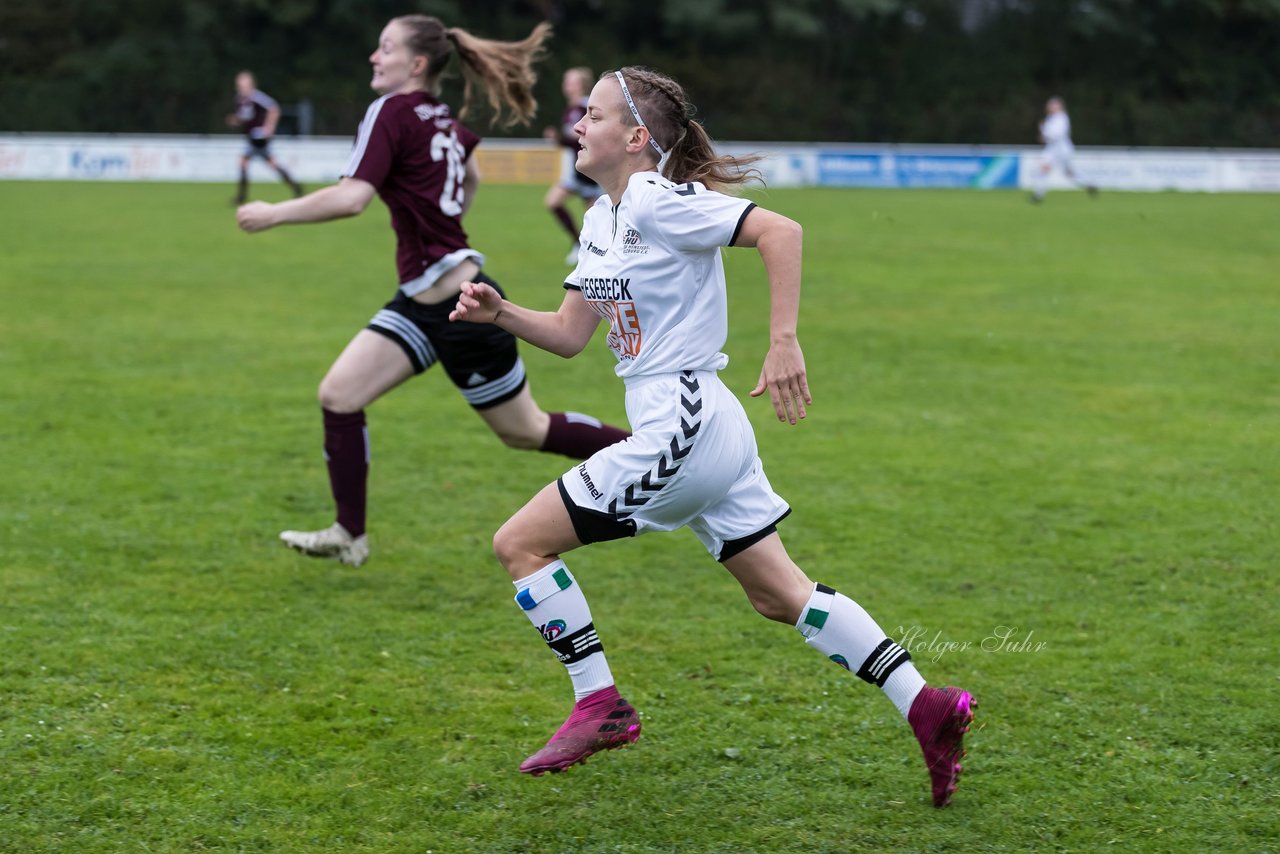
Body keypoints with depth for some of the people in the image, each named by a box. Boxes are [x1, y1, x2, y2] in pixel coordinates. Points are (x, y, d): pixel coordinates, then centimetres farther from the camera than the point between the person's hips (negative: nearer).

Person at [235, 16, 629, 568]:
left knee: (524, 431, 5)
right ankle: (349, 537, 7)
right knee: (338, 395, 1)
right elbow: (470, 178, 30)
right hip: (423, 301, 9)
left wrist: (273, 215, -19)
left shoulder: (392, 112, -16)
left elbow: (352, 197, -26)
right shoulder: (442, 119, 9)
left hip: (462, 305, -9)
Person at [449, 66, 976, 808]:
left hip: (681, 426, -10)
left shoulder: (659, 202, -13)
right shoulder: (602, 220, 15)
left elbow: (780, 231, -22)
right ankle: (926, 705, 8)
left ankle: (600, 706, 3)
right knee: (780, 594, 12)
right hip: (708, 431, 10)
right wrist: (500, 313, 2)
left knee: (520, 543, -3)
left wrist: (784, 343, -26)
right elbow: (570, 334, 18)